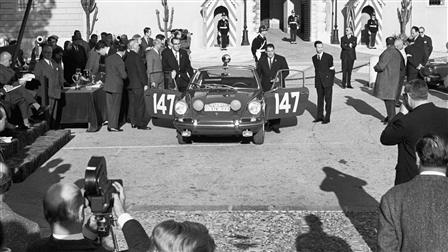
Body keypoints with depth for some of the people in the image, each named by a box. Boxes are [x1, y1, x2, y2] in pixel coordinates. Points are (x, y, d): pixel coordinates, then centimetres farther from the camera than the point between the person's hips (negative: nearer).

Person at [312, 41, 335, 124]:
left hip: (327, 81, -4)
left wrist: (331, 81, 4)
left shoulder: (329, 57, -2)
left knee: (328, 100, -1)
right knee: (320, 99, 8)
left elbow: (332, 69, 3)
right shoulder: (314, 58, 10)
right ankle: (319, 116, 15)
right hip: (318, 82, 4)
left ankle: (327, 118, 3)